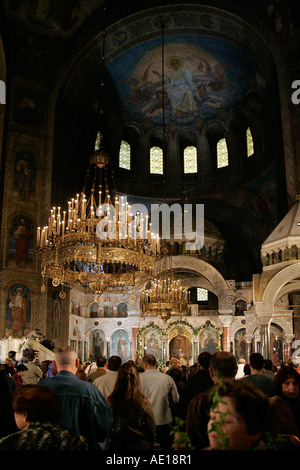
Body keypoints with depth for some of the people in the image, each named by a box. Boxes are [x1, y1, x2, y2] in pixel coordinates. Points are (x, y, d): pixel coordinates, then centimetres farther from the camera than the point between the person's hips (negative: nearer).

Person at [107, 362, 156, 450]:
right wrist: (150, 445, 11)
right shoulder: (144, 403, -19)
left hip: (116, 446, 1)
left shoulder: (110, 401, -16)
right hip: (140, 446, -1)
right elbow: (152, 429, -7)